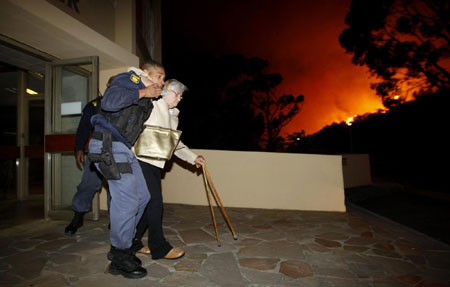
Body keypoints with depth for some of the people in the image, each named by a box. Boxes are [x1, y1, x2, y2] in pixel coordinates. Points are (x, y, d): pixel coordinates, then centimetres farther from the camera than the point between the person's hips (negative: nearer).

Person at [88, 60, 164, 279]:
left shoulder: (146, 101, 22)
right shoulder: (129, 79, -3)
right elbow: (109, 102, -22)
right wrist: (142, 92, -14)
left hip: (124, 149, 10)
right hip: (108, 145, -10)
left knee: (142, 197, 9)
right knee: (127, 199, -11)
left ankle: (119, 247, 24)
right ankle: (120, 259, 5)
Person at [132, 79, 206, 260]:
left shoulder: (173, 116, 20)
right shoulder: (151, 104, -3)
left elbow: (175, 143, 25)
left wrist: (193, 157, 20)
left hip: (154, 163, 8)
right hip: (142, 159, -8)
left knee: (148, 204, 9)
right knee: (154, 201, -7)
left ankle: (133, 242, 25)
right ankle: (159, 248, 5)